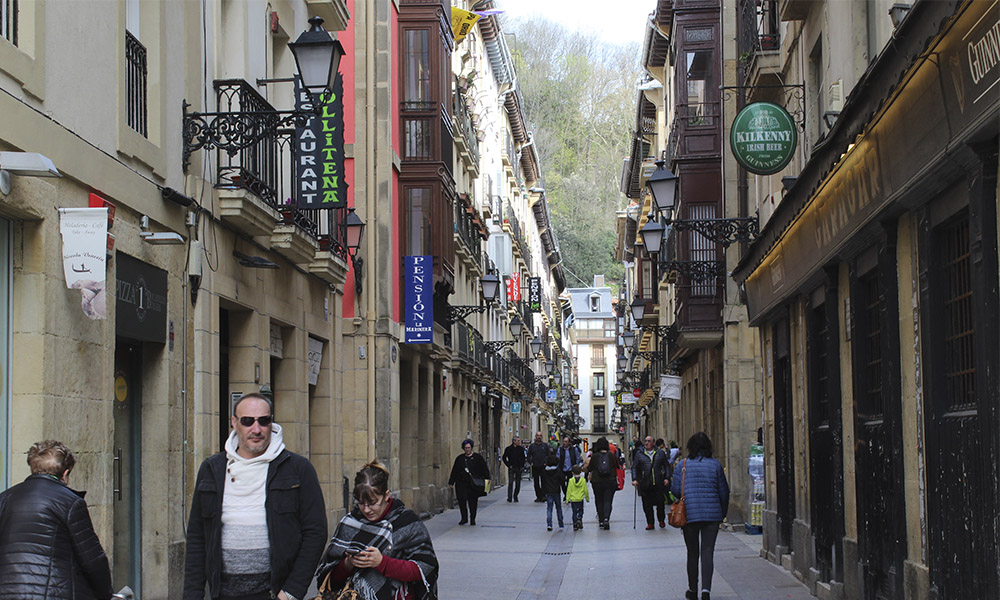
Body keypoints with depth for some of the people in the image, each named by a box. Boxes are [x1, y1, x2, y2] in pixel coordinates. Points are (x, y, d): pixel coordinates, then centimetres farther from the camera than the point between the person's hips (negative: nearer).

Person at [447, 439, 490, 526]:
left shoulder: (478, 457, 6)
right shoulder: (459, 458, 12)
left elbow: (484, 469, 4)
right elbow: (454, 471, 15)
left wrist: (486, 479, -7)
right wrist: (451, 482, 11)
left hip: (474, 484, -2)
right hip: (461, 483, 2)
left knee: (473, 501, 1)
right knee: (462, 500, -7)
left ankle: (472, 519, 14)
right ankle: (464, 518, 7)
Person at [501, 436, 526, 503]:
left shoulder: (521, 448, 6)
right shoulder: (508, 449, -1)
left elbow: (524, 457, 17)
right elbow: (504, 458, 4)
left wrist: (522, 466, 6)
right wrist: (508, 465, -4)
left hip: (519, 469, 3)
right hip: (511, 468, -3)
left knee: (518, 483, 5)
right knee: (510, 483, -11)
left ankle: (515, 496, 18)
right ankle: (509, 497, -10)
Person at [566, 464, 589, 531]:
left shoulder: (571, 480, -8)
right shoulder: (583, 480, -6)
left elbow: (569, 490, -6)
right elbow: (586, 490, 0)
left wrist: (567, 499, 1)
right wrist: (587, 498, 14)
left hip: (573, 500, 0)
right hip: (580, 499, 0)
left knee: (574, 512, 7)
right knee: (580, 511, 17)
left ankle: (575, 525, 4)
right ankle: (579, 519, -9)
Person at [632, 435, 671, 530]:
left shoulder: (660, 453, 9)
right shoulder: (639, 454, 9)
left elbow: (666, 466, 11)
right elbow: (634, 467, 8)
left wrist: (667, 478, 0)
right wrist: (634, 479, -5)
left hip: (659, 484, -1)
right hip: (645, 485, 1)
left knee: (660, 503, -1)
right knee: (647, 505, 1)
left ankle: (661, 520, 20)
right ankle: (650, 523, 10)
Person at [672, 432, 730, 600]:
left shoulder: (683, 465, -2)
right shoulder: (715, 465, 1)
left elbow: (675, 490, -3)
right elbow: (724, 491, 5)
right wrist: (723, 513, 18)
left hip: (689, 514, 0)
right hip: (712, 515, 0)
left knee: (692, 552, 12)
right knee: (708, 552, 0)